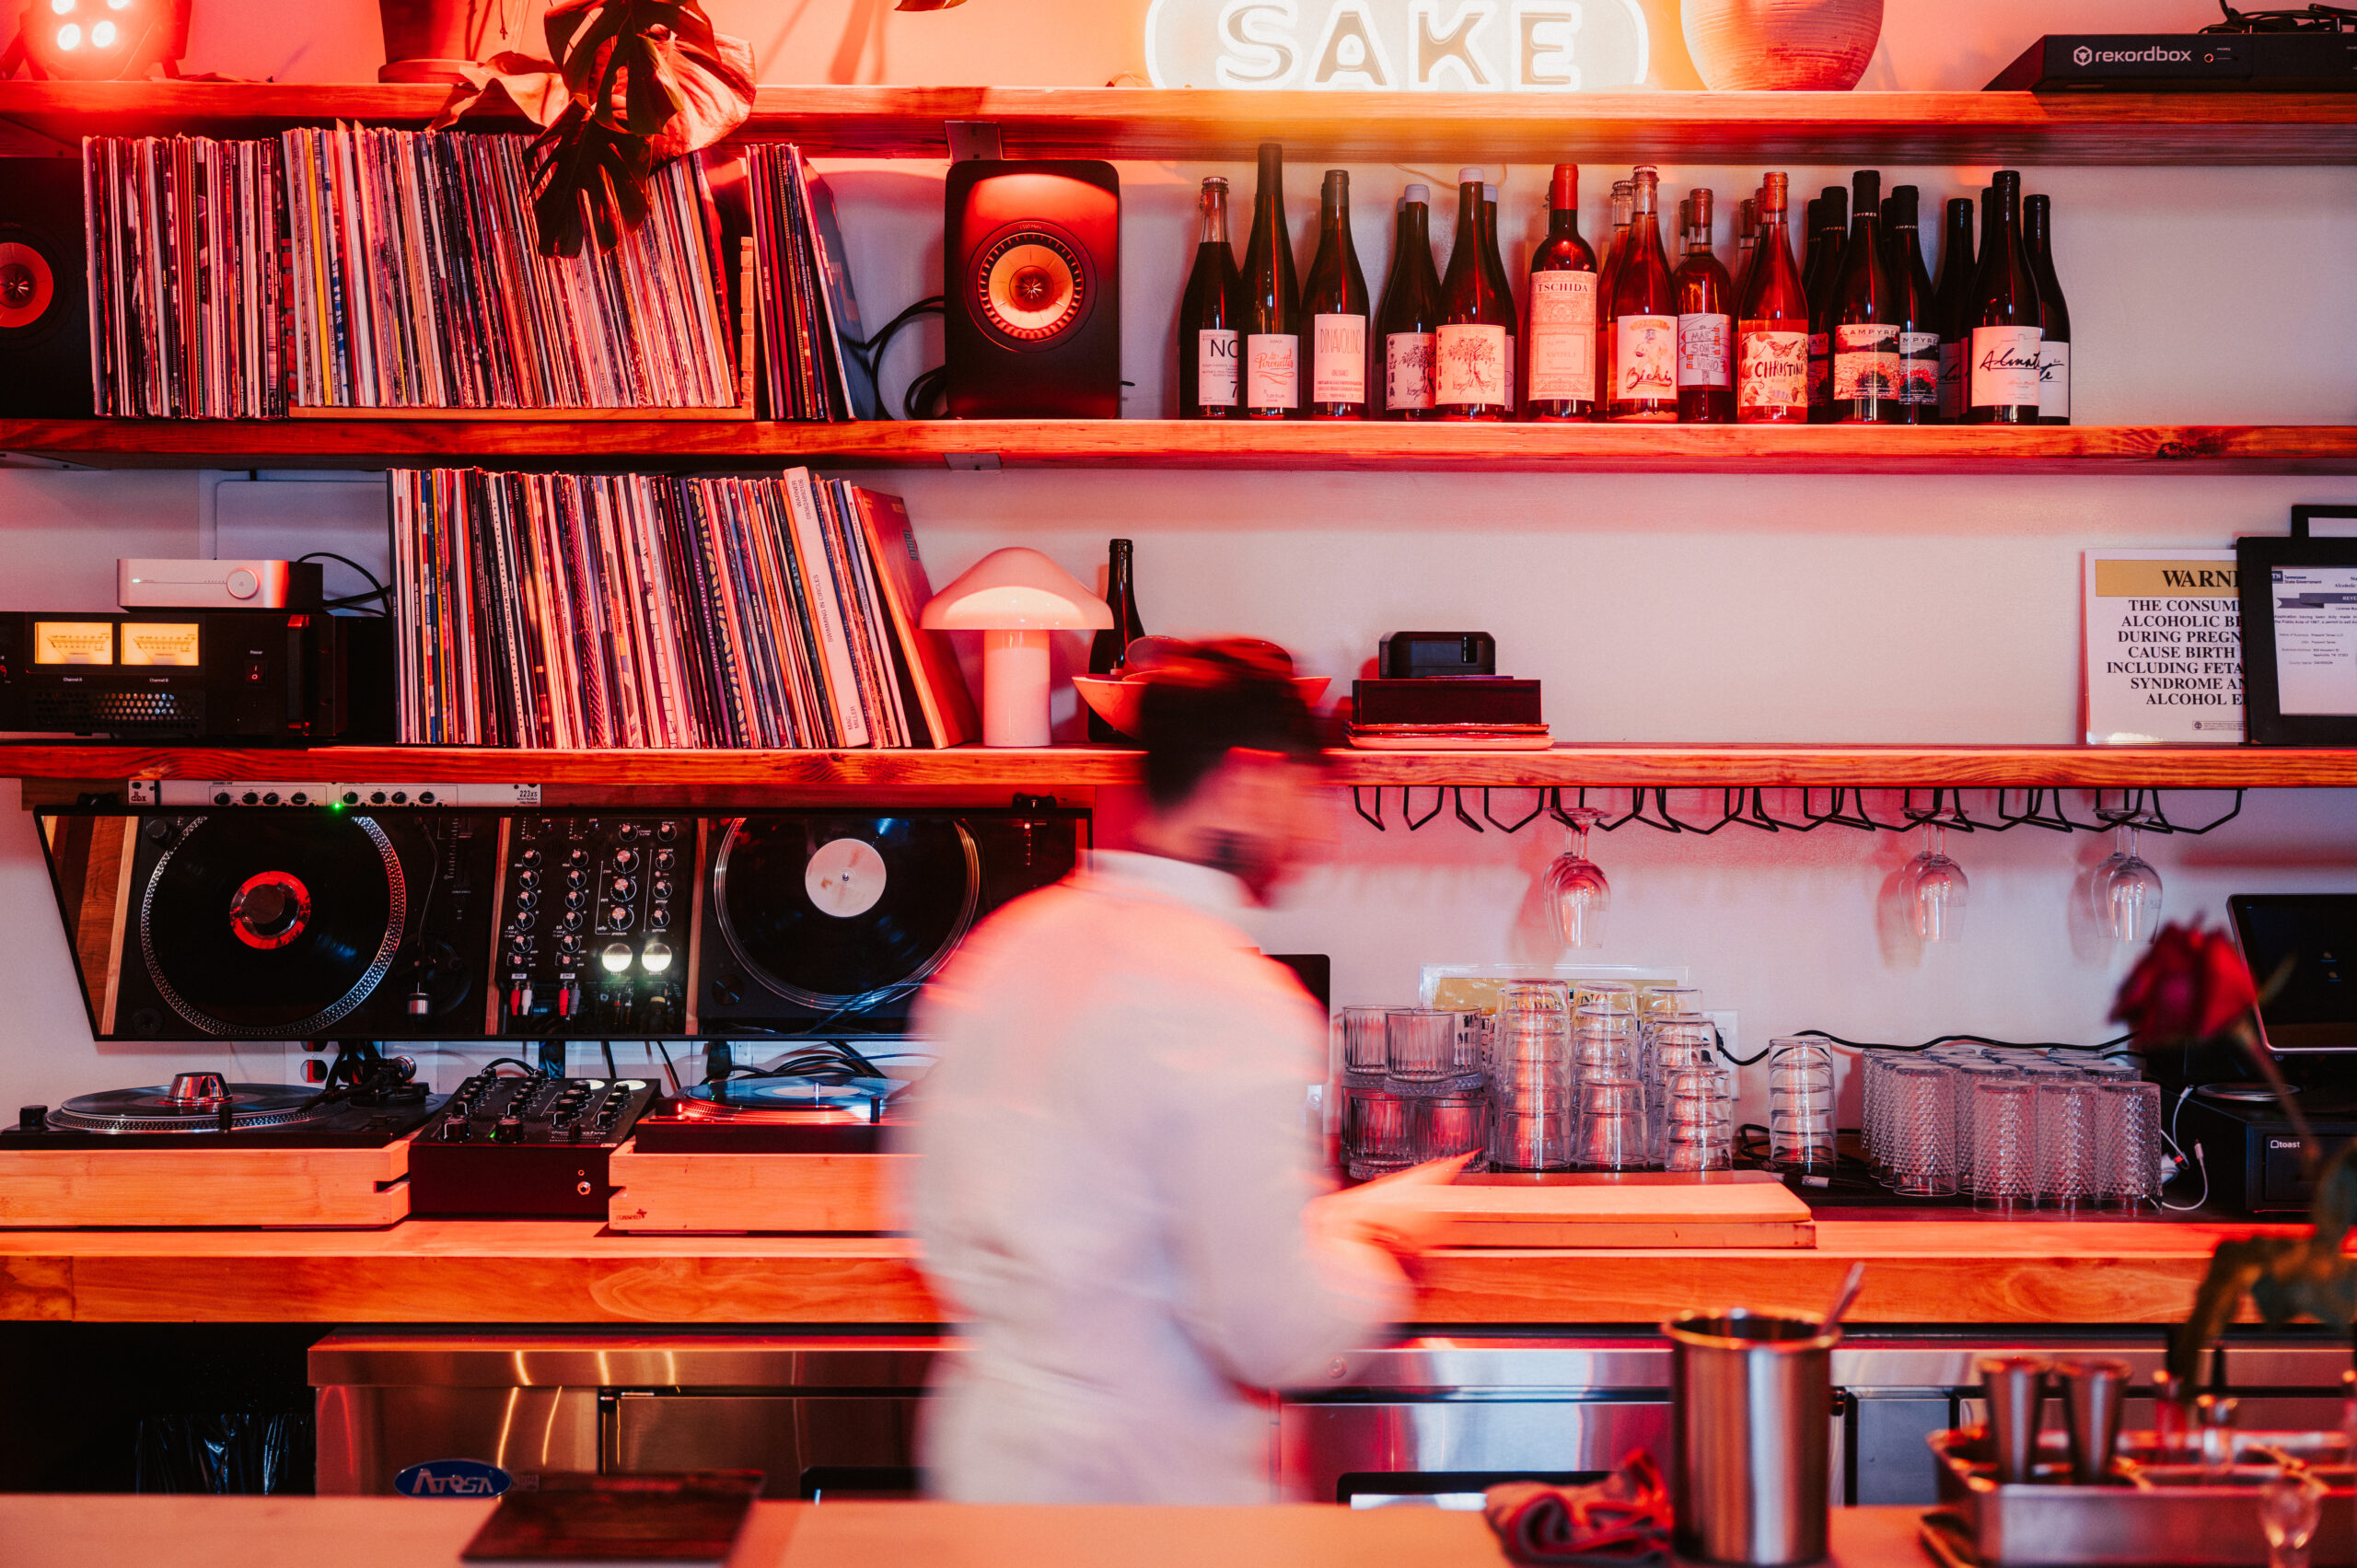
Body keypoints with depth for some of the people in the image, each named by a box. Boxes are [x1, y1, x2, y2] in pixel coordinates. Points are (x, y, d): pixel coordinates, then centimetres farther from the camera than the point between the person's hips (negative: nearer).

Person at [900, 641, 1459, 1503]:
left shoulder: (1000, 947, 4)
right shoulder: (1234, 1007, -20)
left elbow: (934, 1218, 12)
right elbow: (1272, 1334, -19)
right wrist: (1376, 1251, 0)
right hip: (1148, 1480, -8)